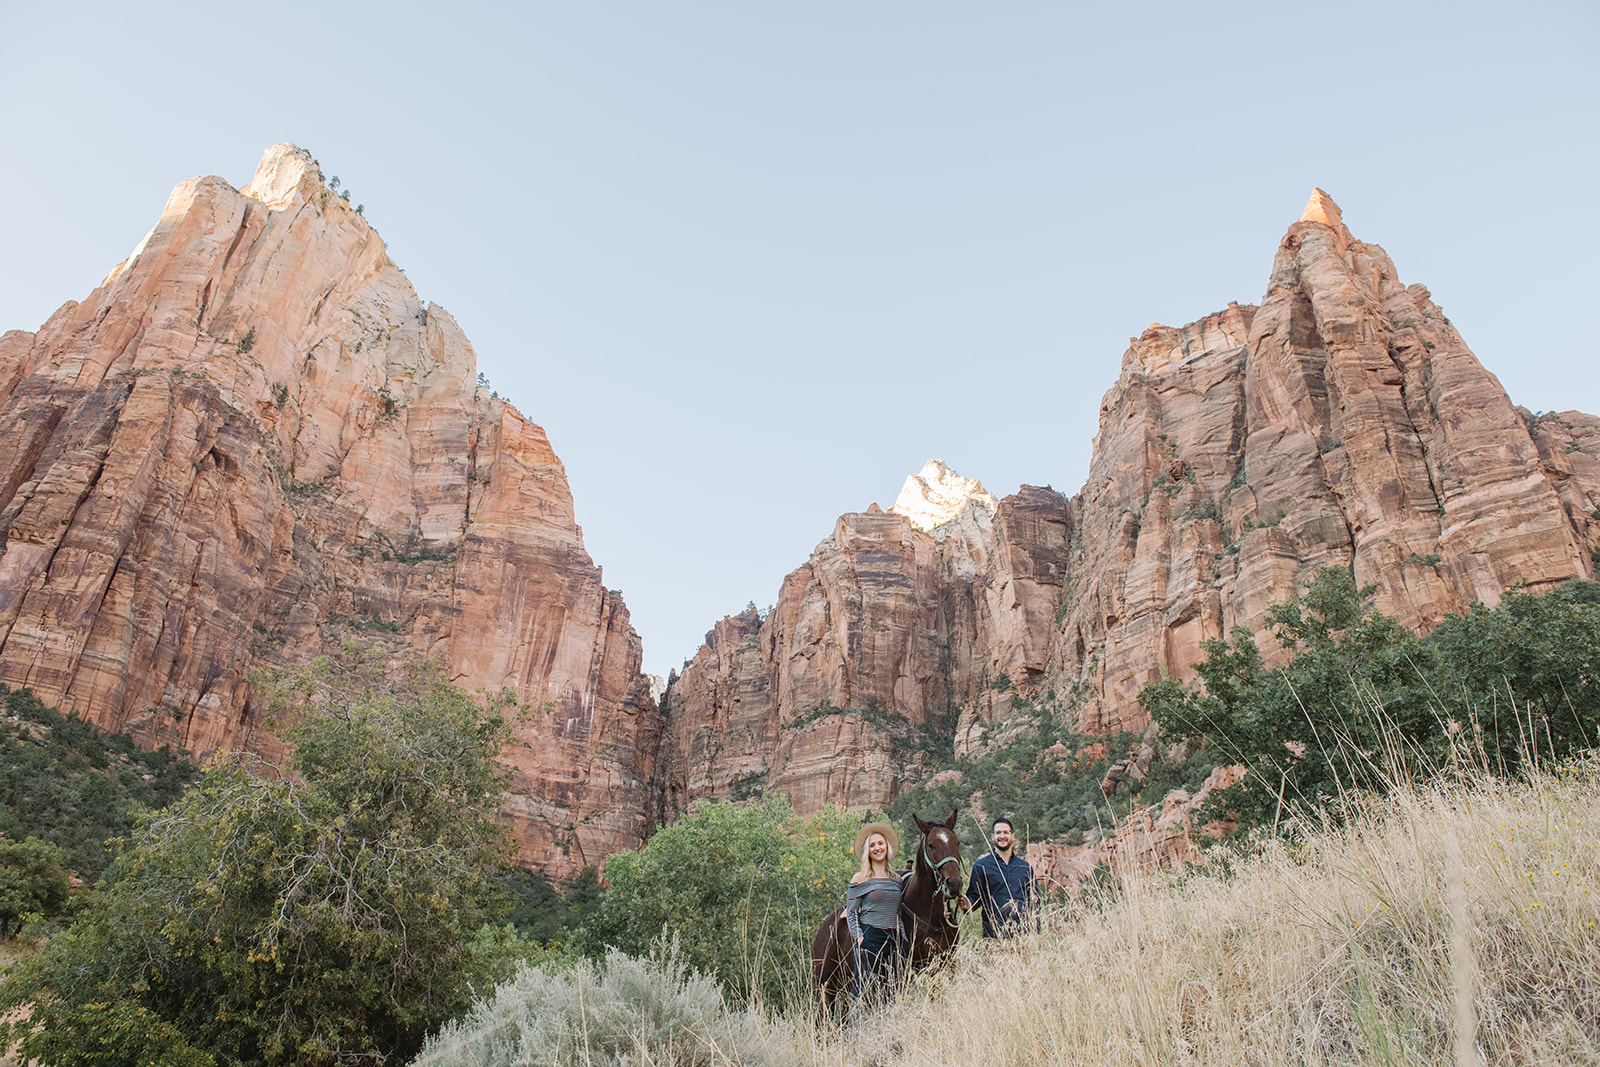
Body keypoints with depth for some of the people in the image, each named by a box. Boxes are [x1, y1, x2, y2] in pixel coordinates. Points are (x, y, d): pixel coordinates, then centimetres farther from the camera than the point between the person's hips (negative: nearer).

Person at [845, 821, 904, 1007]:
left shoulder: (896, 879, 13)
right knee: (865, 994, -6)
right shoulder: (860, 878, 1)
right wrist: (860, 938, -12)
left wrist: (902, 941, 9)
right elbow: (851, 913, 0)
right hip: (869, 939, -4)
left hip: (893, 941, 4)